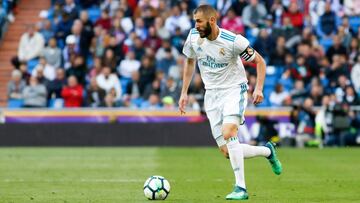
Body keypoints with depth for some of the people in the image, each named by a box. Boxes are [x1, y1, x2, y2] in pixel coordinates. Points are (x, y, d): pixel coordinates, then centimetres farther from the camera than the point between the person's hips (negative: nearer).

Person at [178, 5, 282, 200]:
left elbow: (259, 61, -7)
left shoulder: (233, 41, -18)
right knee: (227, 152, -1)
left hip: (234, 89, -5)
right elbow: (189, 62, 15)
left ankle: (240, 188, -23)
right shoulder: (193, 36, -4)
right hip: (211, 94, 5)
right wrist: (184, 93, 12)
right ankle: (268, 151, 27)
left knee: (228, 132, -30)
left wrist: (258, 88, -19)